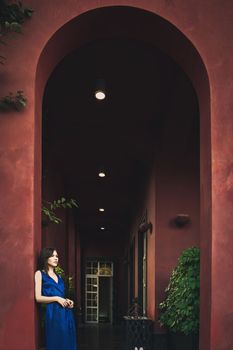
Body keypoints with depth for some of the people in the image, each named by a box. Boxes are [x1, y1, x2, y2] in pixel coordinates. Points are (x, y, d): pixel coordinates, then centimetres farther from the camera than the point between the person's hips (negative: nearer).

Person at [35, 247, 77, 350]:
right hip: (53, 313, -7)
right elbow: (38, 298, -7)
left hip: (66, 313, 7)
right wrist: (56, 298, -13)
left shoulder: (58, 276, 20)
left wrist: (67, 301, 7)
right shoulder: (40, 273, 1)